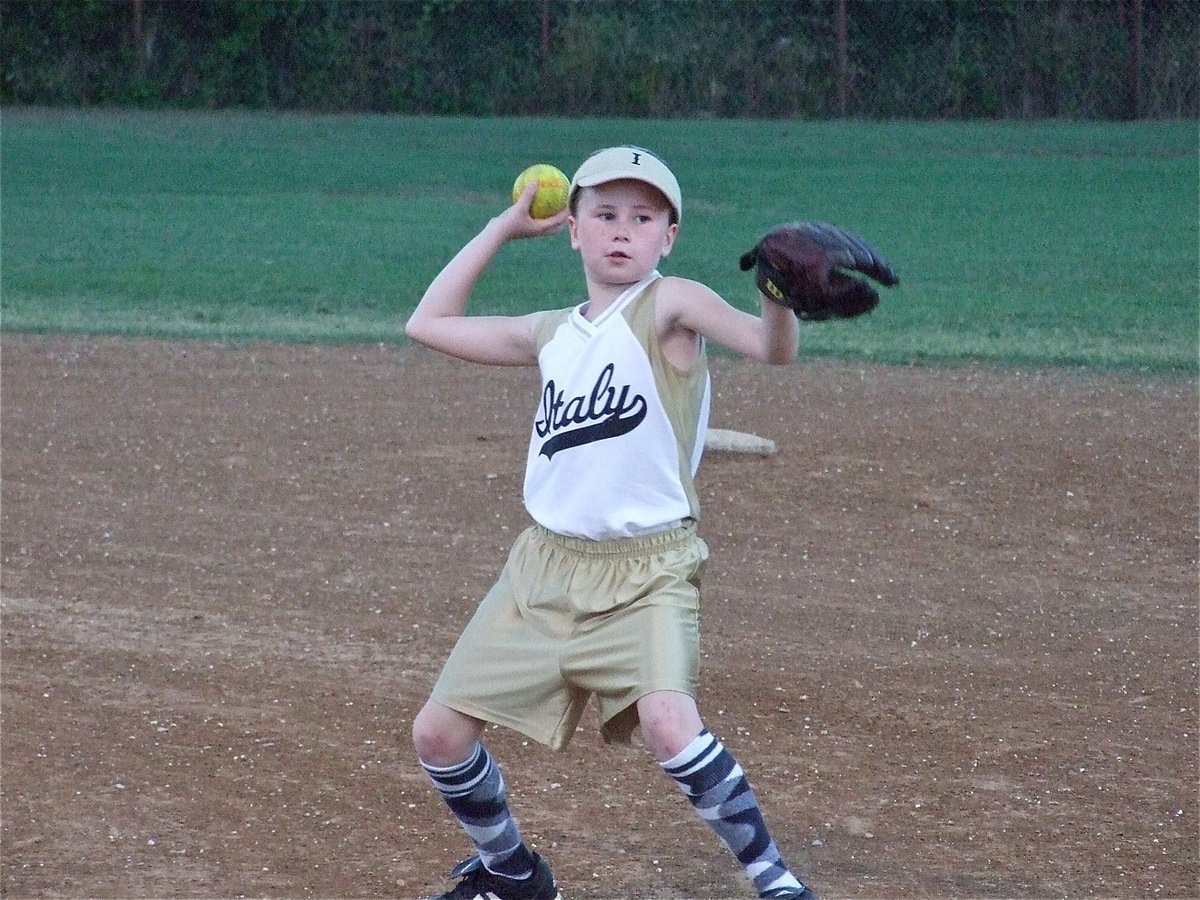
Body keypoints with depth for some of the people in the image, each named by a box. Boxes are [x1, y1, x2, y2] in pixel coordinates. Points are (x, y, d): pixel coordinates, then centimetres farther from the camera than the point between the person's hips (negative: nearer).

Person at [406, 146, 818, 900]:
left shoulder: (670, 306, -6)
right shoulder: (553, 334, 12)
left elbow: (771, 348, -22)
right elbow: (429, 324, 21)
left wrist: (781, 295, -45)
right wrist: (504, 228, 19)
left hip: (647, 572, -6)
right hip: (545, 566, 6)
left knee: (668, 722, -30)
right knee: (440, 731, 4)